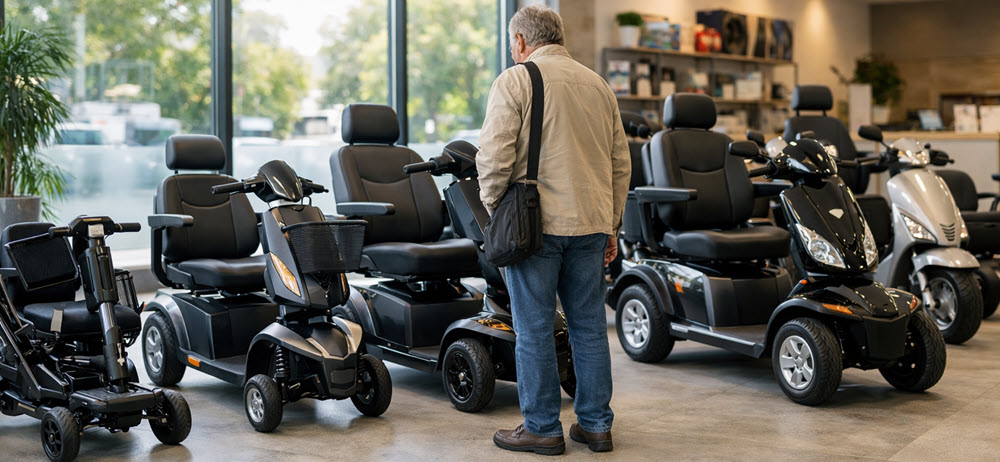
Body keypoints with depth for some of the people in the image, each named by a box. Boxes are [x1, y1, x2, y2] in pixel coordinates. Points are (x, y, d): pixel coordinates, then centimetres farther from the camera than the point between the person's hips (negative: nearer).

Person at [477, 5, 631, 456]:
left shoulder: (514, 81, -4)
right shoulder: (599, 84, 14)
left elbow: (494, 157, -12)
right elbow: (620, 162, 16)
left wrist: (492, 209, 2)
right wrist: (611, 226, 20)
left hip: (536, 222, -6)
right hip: (591, 224, 6)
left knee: (534, 330, 2)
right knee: (589, 325, 11)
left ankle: (542, 428, 9)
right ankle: (595, 424, 17)